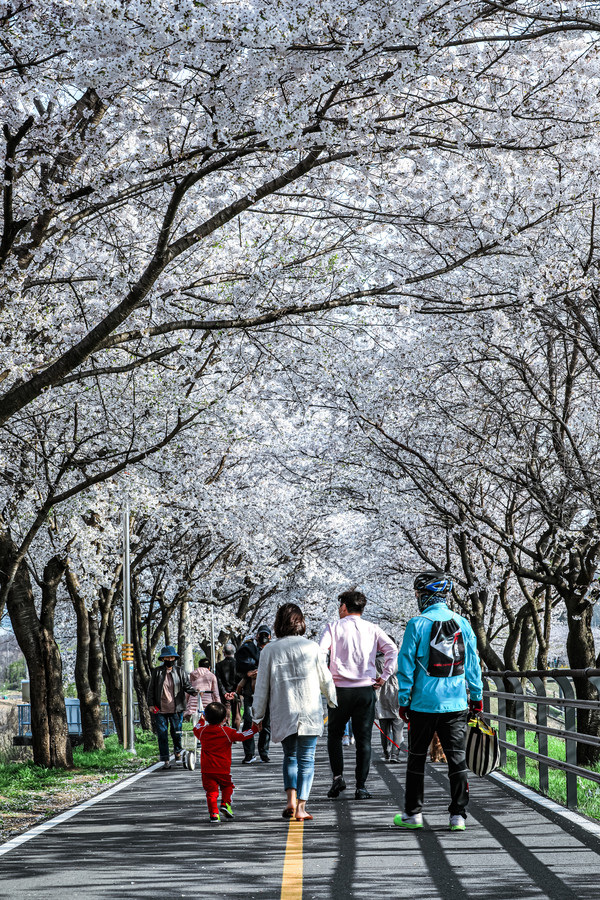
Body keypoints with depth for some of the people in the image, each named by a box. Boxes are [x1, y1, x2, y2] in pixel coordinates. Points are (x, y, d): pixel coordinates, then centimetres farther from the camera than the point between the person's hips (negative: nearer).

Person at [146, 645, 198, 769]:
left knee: (176, 732, 5)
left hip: (176, 709, 0)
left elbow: (186, 685, 3)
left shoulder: (180, 672, 6)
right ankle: (166, 760, 5)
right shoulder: (156, 672, 3)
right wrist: (150, 704, -1)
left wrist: (195, 690, -17)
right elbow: (150, 690, 8)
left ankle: (178, 751, 36)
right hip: (160, 710, 0)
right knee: (162, 734, -2)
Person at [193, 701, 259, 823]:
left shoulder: (203, 731, 2)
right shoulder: (227, 732, -5)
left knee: (211, 792, 2)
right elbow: (242, 735, -1)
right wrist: (254, 729, 10)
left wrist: (202, 720, 40)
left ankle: (214, 814, -9)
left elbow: (196, 729, 25)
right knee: (228, 786, 22)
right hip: (223, 769, -1)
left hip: (207, 770, 1)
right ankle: (225, 803, 3)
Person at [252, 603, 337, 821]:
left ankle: (291, 800, 0)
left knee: (290, 756, 17)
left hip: (282, 714, 1)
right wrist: (334, 702, 25)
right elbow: (326, 680, 7)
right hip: (310, 713, -1)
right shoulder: (312, 647, -2)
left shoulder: (269, 651, -1)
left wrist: (257, 717, 11)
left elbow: (261, 687, 2)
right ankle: (301, 807, -1)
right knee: (306, 759, 5)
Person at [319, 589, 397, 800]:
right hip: (366, 689, 1)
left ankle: (338, 777, 3)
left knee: (334, 734, 16)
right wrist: (383, 676, 0)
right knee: (363, 739, 5)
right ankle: (361, 786, 1)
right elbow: (392, 650, -4)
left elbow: (319, 652, -11)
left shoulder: (334, 628, 2)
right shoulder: (372, 629, 8)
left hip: (340, 689, -1)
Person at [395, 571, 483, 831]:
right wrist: (477, 696, 17)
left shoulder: (417, 624, -8)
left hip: (424, 703, -2)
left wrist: (403, 700, 1)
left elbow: (406, 665, -6)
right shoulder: (462, 623, 3)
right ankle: (458, 815, 3)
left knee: (417, 758, 9)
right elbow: (473, 663, 8)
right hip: (456, 704, 3)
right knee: (457, 757, 6)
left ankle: (413, 814, 16)